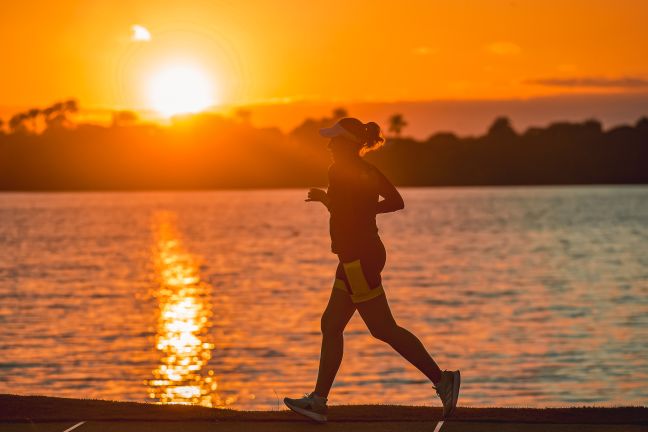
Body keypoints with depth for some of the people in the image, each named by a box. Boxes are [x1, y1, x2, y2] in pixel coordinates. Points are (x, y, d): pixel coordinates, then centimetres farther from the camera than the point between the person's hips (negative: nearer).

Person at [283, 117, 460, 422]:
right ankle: (318, 401, 13)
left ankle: (442, 380, -4)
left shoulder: (340, 171, -15)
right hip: (362, 254, 10)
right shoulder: (367, 171, 11)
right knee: (330, 326, 11)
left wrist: (323, 197, -3)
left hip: (357, 257, -10)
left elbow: (340, 211, -23)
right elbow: (396, 202, 11)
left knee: (384, 329, -5)